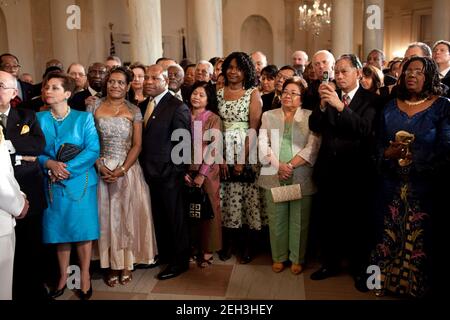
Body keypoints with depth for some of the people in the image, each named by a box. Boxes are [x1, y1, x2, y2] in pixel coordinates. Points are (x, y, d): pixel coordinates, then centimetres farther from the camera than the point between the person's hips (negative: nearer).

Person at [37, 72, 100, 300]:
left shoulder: (84, 118, -1)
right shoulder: (39, 118, 6)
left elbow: (93, 150, -9)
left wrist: (67, 169, -17)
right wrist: (50, 164, -16)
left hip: (80, 181, -2)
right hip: (53, 184, 2)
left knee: (82, 229, 3)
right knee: (59, 230, 9)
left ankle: (85, 277, 19)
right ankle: (63, 277, 24)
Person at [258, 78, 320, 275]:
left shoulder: (310, 117, 4)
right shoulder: (268, 116, 12)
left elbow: (312, 147, -6)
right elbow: (263, 144, 3)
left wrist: (290, 165, -15)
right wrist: (278, 166, -11)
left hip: (301, 177, -2)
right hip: (274, 176, 2)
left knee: (299, 219, 5)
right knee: (276, 219, 7)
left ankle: (297, 259, 21)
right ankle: (279, 257, 23)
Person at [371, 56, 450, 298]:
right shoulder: (391, 107, 9)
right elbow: (379, 146, 8)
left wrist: (411, 157, -17)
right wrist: (390, 153, -12)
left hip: (426, 188, -3)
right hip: (392, 187, 3)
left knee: (421, 239, 4)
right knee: (389, 236, 8)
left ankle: (419, 286, 22)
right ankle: (387, 280, 25)